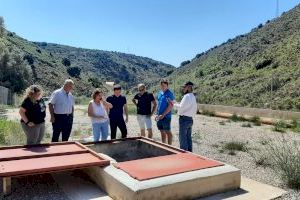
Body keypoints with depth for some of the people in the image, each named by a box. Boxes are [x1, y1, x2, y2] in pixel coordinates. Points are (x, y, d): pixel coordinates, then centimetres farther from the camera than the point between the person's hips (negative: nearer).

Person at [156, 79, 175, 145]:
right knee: (162, 132, 14)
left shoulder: (169, 94, -11)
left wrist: (163, 114, -19)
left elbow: (170, 106, -16)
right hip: (160, 116, 7)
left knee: (168, 132, 0)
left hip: (166, 116, -7)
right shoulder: (159, 93, 13)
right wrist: (157, 114, 13)